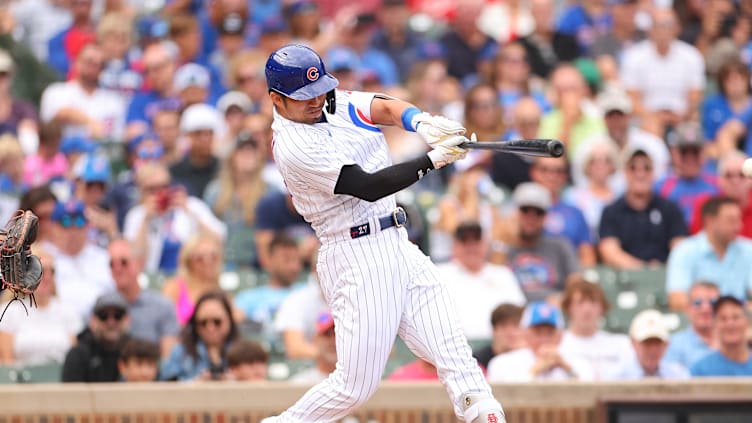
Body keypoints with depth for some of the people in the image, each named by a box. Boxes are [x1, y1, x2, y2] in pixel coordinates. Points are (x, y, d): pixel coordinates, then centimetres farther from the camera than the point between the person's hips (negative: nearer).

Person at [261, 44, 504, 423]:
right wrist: (432, 160, -25)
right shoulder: (293, 146, -16)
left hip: (398, 246, 8)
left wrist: (421, 121, -29)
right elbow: (367, 187, -21)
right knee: (356, 385, -6)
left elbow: (385, 109, -7)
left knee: (451, 350, -4)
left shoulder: (337, 104, 9)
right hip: (356, 259, -8)